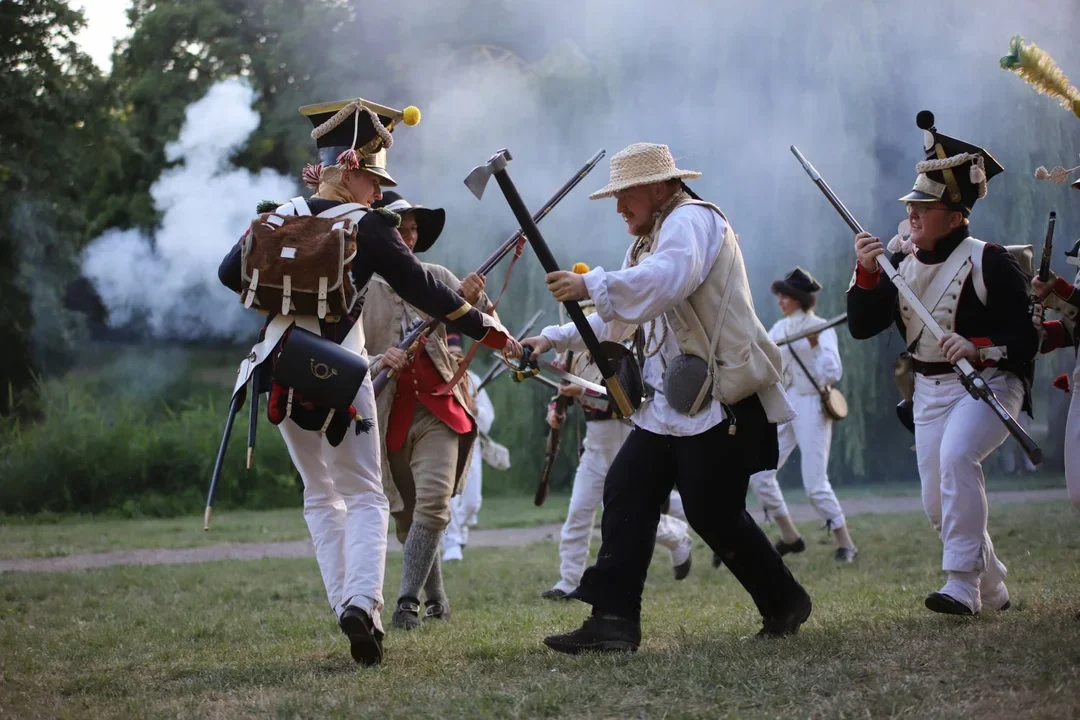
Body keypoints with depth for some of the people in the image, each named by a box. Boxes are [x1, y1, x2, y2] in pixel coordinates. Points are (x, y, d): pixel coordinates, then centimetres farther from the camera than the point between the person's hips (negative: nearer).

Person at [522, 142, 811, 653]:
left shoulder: (690, 219, -10)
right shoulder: (652, 239, 22)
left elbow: (668, 279, -32)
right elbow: (616, 322, 27)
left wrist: (591, 285, -29)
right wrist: (554, 339, 17)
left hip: (722, 400, -10)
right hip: (673, 402, 10)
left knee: (712, 512, -5)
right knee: (626, 491, -3)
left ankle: (784, 603, 16)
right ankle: (614, 620, -6)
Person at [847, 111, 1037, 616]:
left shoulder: (990, 262, -12)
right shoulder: (899, 261, 4)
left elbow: (1028, 337, -14)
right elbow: (861, 327, 1)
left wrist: (979, 348, -31)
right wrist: (866, 272, -13)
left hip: (989, 383, -7)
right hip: (929, 390, 7)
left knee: (956, 454, -32)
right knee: (938, 504, 5)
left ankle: (962, 585, -30)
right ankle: (992, 591, 26)